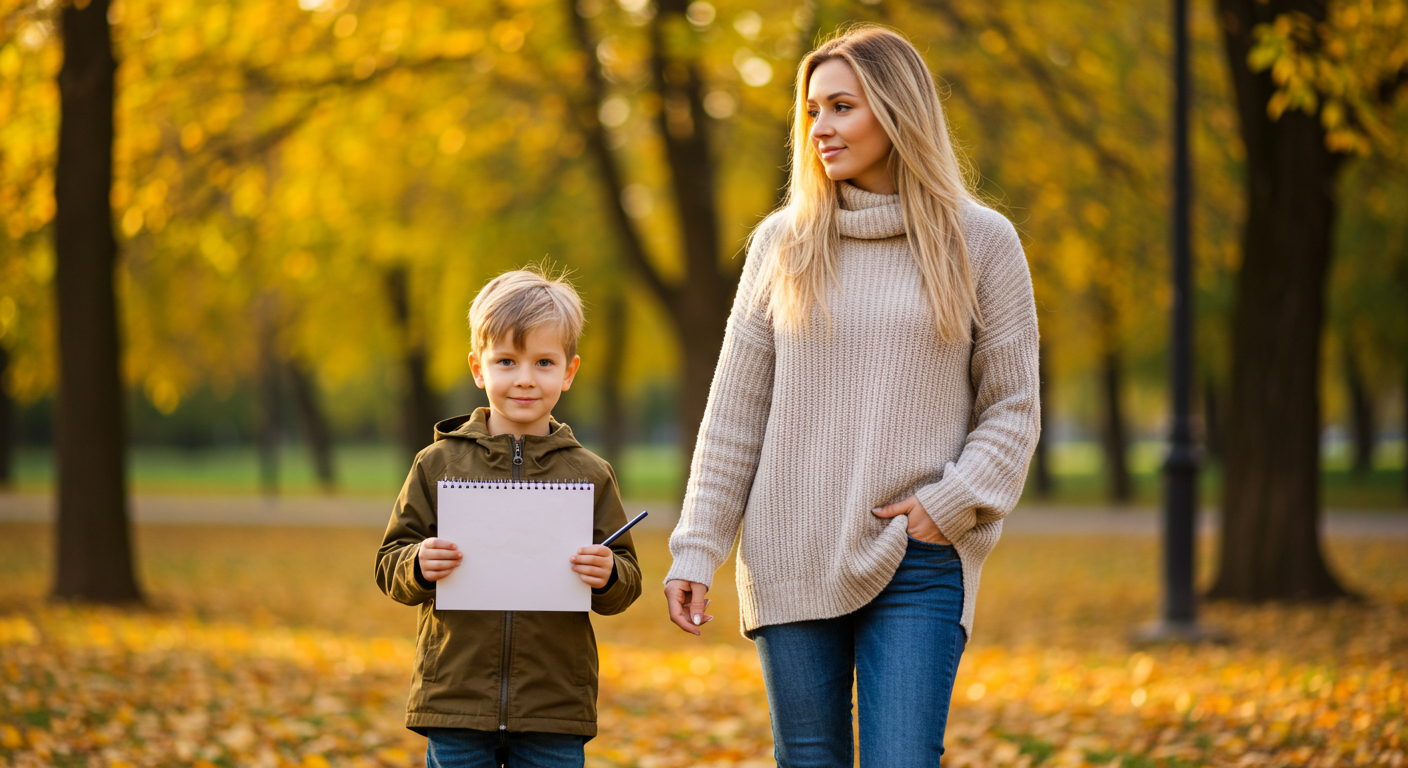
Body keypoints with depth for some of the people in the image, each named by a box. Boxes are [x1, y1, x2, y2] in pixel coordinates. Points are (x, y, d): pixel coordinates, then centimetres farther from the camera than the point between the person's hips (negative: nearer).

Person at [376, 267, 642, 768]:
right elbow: (389, 566, 5)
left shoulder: (589, 475, 5)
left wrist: (607, 576, -15)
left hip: (554, 711, 0)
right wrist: (419, 567, -16)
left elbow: (626, 583, 7)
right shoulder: (437, 465, 4)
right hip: (455, 706, 0)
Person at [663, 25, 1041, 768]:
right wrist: (696, 551, 1)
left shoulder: (981, 243, 2)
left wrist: (952, 502, -11)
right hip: (791, 564, 2)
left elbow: (1012, 407, 4)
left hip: (918, 567, -2)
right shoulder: (782, 243, 7)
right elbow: (735, 411, 7)